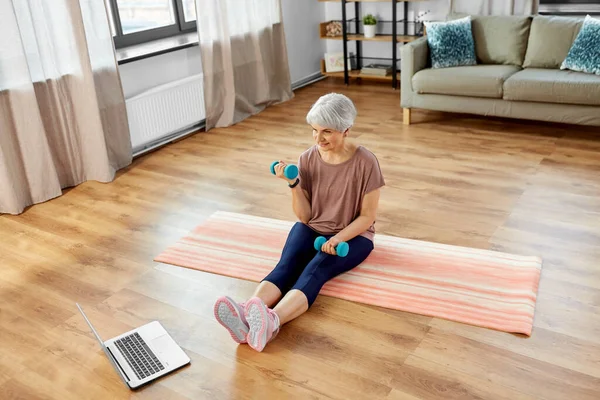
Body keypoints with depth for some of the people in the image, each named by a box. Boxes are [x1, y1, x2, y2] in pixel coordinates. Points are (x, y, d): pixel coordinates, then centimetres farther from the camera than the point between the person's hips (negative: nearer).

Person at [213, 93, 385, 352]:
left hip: (353, 235, -3)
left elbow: (368, 216, -11)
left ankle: (271, 322, -59)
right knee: (286, 265, -27)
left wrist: (338, 239, -26)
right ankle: (246, 316, -54)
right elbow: (305, 216, -5)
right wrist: (293, 183, -21)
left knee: (316, 269, -33)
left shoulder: (365, 162, -16)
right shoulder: (308, 159, -6)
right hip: (312, 229, 4)